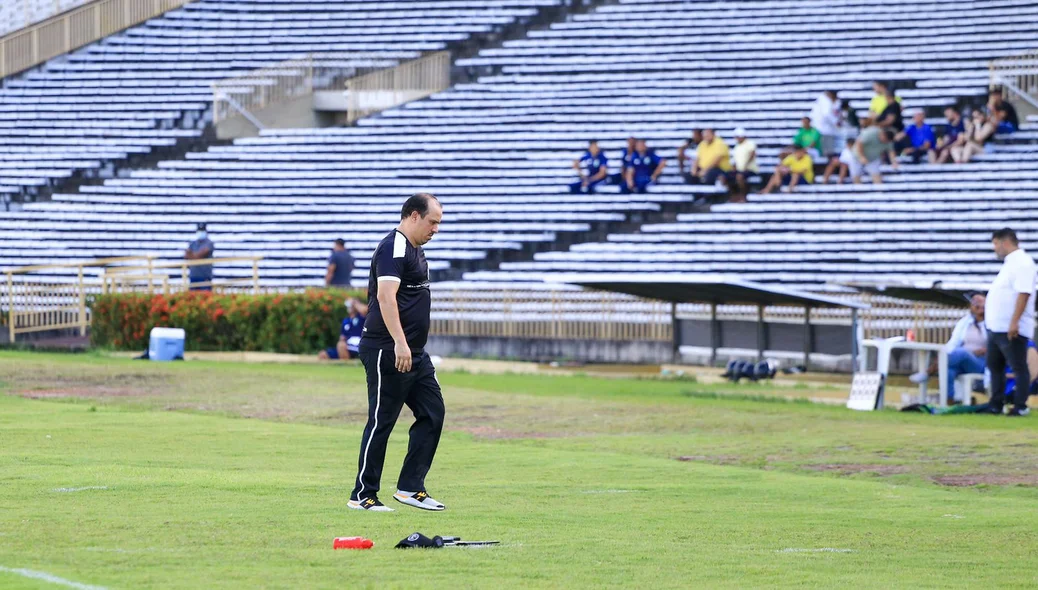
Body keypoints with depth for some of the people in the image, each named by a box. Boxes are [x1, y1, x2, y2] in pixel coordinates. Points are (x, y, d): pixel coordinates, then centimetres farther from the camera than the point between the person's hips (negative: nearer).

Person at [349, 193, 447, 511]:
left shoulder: (414, 249, 17)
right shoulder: (394, 248, -14)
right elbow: (385, 296, -26)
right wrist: (399, 343, -33)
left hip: (414, 354, 10)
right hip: (387, 353, -10)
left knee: (433, 413, 7)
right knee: (381, 422, -4)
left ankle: (410, 487, 11)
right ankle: (363, 495, 3)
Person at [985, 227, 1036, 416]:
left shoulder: (1022, 262, -15)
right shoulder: (1010, 263, 17)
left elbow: (1024, 293, -23)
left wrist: (1014, 322, -27)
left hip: (1012, 330, -11)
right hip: (996, 328, 11)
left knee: (1019, 368, -5)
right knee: (994, 365, 15)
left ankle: (1020, 407, -2)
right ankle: (996, 406, 21)